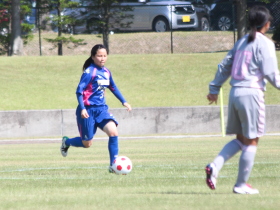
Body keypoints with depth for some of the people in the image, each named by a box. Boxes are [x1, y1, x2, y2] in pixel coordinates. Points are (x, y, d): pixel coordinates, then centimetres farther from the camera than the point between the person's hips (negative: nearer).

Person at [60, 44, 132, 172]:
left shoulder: (106, 72, 7)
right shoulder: (89, 72, -14)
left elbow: (113, 88, 24)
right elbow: (79, 91, -16)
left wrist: (124, 102, 21)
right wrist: (82, 109, -25)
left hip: (101, 109, 6)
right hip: (88, 110, -6)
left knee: (113, 131, -18)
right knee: (87, 144, 3)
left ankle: (113, 165, -13)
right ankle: (66, 142, 35)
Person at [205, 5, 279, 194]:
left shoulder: (242, 42, 15)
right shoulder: (265, 44, -6)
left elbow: (224, 66, 18)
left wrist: (214, 89, 25)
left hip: (235, 93, 7)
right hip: (252, 92, -7)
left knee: (240, 139, 16)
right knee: (251, 141, 2)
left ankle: (215, 166, -3)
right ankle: (241, 184, 4)